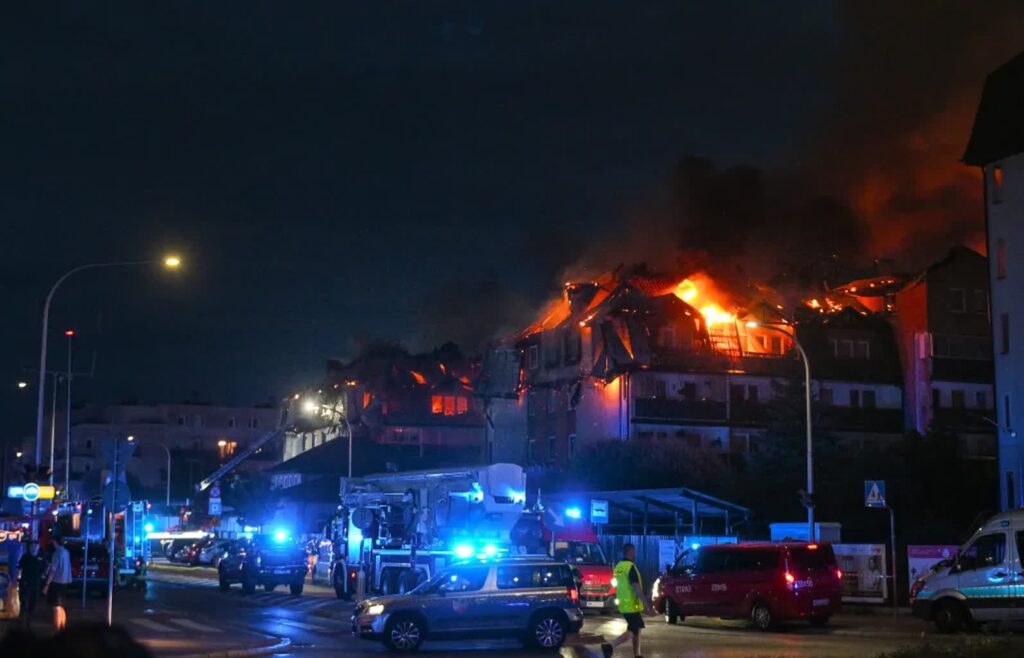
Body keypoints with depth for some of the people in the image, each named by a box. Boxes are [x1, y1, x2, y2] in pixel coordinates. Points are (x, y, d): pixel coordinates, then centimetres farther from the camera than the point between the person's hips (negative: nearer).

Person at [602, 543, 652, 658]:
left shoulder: (618, 567, 11)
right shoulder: (631, 567, -16)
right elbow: (637, 589, -21)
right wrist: (646, 604, -17)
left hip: (623, 605, 9)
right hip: (632, 606, -9)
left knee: (636, 629, 18)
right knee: (631, 632, -7)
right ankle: (609, 646, -22)